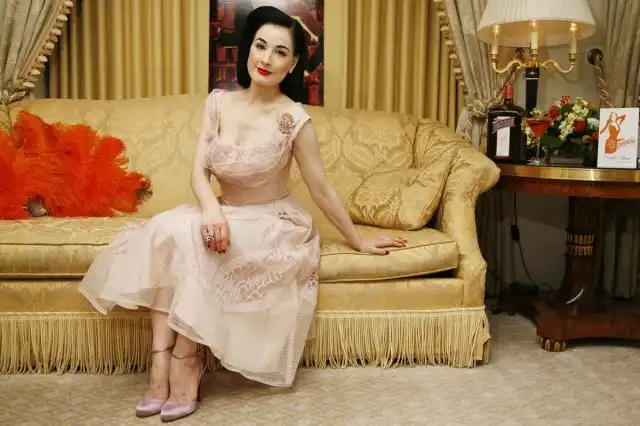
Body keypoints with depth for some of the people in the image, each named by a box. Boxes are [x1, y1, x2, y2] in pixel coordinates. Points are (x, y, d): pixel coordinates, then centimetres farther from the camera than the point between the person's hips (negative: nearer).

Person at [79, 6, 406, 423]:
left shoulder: (294, 119, -15)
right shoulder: (219, 102, -2)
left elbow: (322, 191, -6)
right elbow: (200, 172, -7)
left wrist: (360, 242, 1)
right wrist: (211, 209, -29)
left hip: (273, 224, -4)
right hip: (225, 215, 4)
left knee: (189, 238, -30)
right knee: (164, 229, -26)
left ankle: (186, 365, -18)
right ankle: (162, 364, -24)